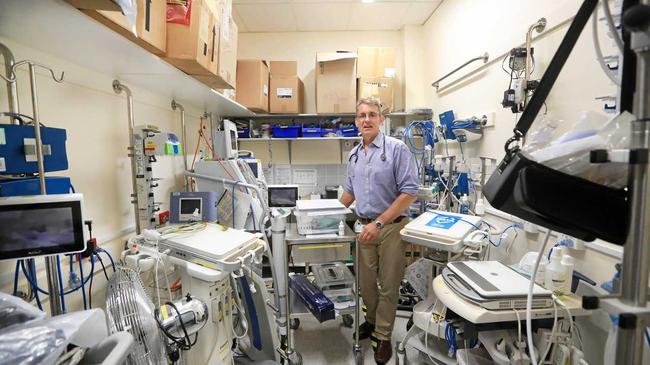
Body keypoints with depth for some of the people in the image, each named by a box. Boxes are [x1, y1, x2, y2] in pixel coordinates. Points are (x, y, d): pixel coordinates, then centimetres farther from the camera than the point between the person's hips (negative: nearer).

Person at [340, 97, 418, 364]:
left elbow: (409, 192, -15)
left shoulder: (396, 148, -11)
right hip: (365, 226, 5)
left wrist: (379, 223, -19)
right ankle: (372, 321, 40)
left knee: (388, 286, 8)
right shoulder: (354, 155, 9)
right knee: (366, 282, 16)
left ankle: (383, 336, 27)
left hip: (391, 227, -5)